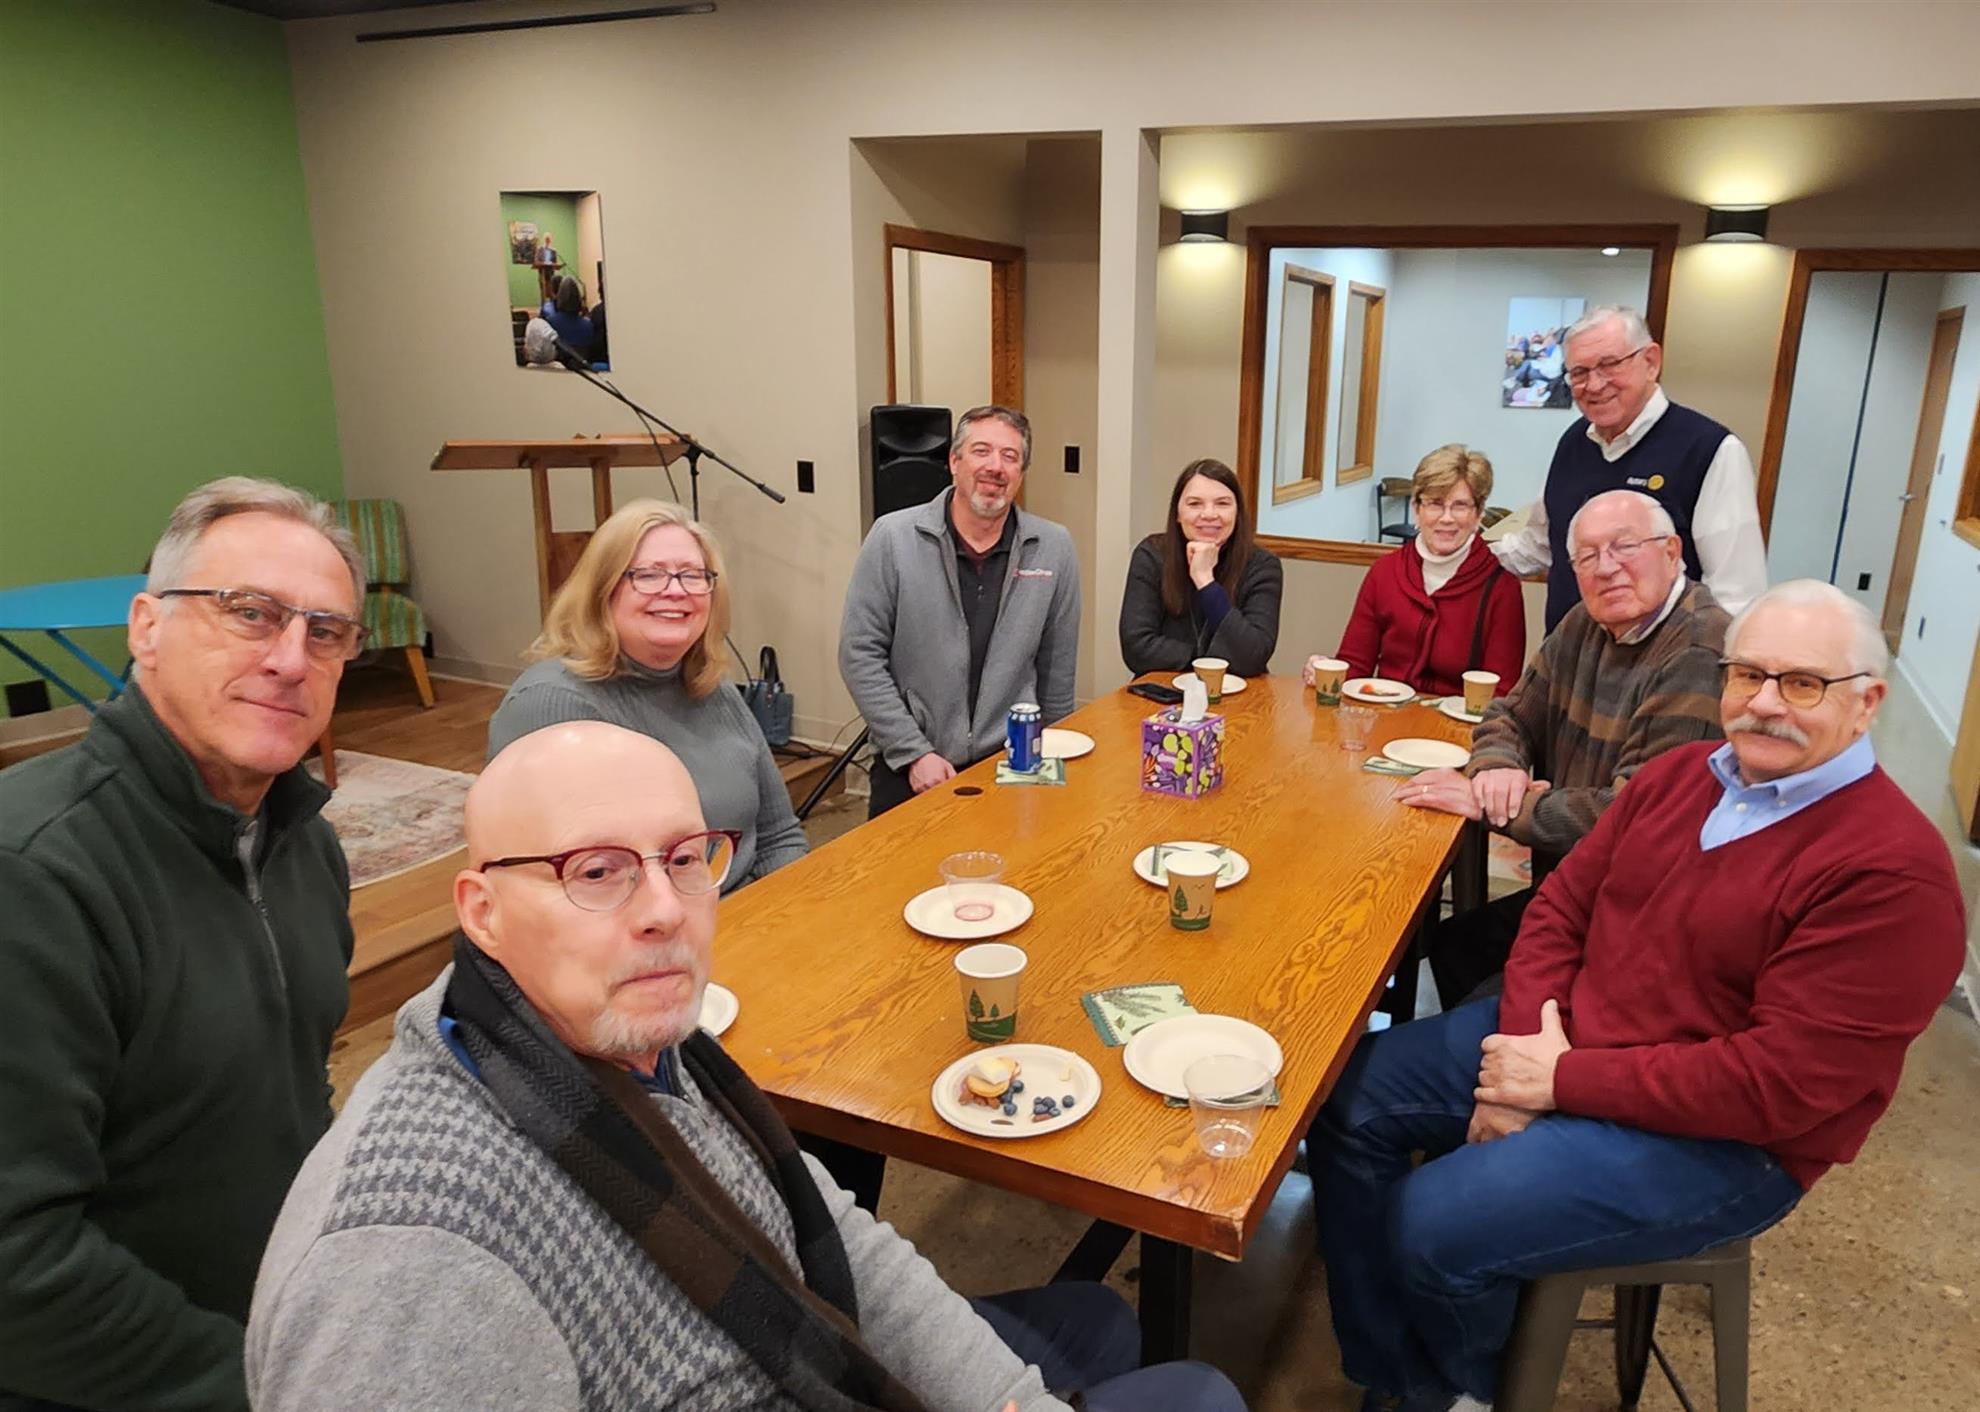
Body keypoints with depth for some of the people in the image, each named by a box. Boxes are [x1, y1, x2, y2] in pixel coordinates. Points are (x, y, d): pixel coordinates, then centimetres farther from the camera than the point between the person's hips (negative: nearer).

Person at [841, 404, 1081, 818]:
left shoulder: (1054, 548, -1)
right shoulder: (893, 538, -7)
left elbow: (1057, 667, 8)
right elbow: (860, 656, -7)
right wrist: (914, 753, -11)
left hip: (1012, 764, 1)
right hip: (908, 770, -1)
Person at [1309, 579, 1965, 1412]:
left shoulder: (1893, 872, -20)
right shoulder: (1680, 773, 4)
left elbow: (1781, 1083, -24)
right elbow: (1562, 907, 5)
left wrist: (1563, 1080, -21)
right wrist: (1526, 1046, -12)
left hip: (1716, 1138, -7)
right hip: (1558, 1041, 8)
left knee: (1435, 1224, -20)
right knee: (1349, 1100, 0)